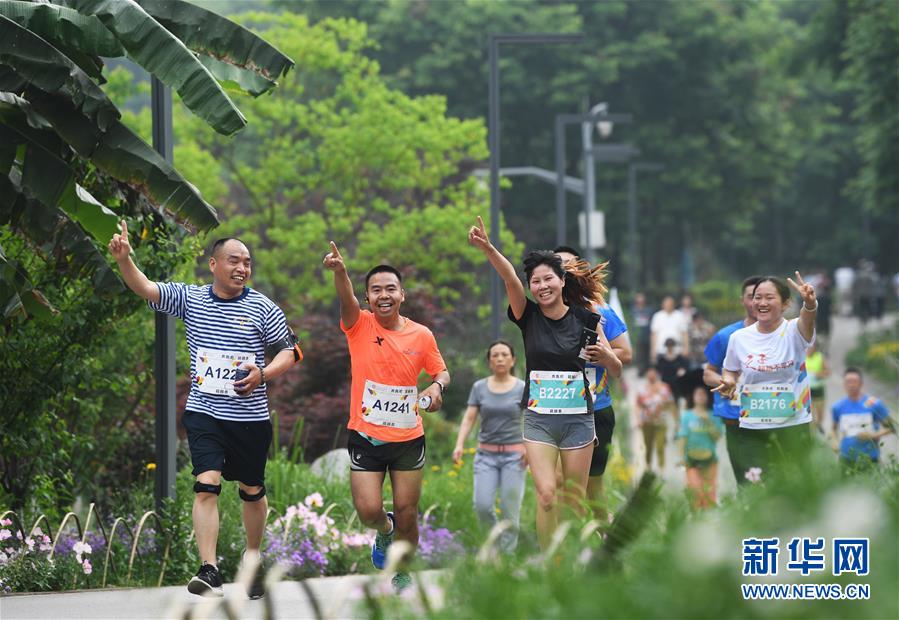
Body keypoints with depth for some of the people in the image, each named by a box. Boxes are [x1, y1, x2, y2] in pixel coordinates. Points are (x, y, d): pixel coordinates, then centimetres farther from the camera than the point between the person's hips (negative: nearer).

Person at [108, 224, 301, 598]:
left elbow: (289, 352, 3)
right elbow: (144, 288, -6)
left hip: (250, 416, 0)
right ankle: (209, 571, -20)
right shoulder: (189, 298, 2)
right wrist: (123, 259, -25)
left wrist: (263, 374, -17)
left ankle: (253, 561, 32)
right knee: (206, 484, -15)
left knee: (252, 490, 11)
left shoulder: (262, 308, -1)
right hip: (204, 413, 0)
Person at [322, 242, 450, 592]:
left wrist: (437, 386, -12)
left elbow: (441, 372, 12)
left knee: (407, 514, 6)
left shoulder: (421, 336, -1)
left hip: (408, 438, 1)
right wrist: (339, 271, -49)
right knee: (368, 511, -11)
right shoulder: (359, 326, -7)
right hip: (365, 437, -1)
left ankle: (403, 576, 29)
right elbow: (346, 299, -28)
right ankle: (385, 531, 27)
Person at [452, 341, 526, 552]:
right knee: (482, 505, -11)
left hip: (514, 455, -2)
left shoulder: (522, 388, 0)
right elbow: (469, 418, 1)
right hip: (486, 454, 2)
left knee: (510, 510, -7)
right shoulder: (479, 387, 6)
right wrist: (459, 445, -14)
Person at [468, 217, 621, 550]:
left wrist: (604, 355, -21)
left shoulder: (585, 319, -2)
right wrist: (487, 248, -40)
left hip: (578, 419, 0)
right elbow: (509, 276, -23)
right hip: (539, 419, 0)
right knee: (546, 495, -11)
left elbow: (616, 370, 3)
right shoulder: (528, 316, -3)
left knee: (574, 499, 6)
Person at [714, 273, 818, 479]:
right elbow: (731, 371, 19)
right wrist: (728, 382, -6)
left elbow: (806, 320, -31)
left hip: (794, 426, -2)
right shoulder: (739, 338, 2)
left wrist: (809, 303, -55)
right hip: (753, 429, 2)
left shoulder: (794, 331, -7)